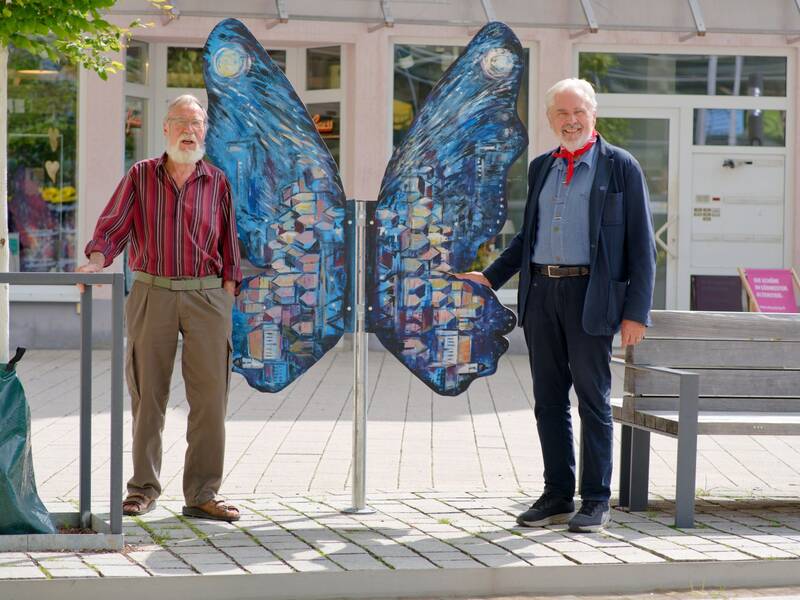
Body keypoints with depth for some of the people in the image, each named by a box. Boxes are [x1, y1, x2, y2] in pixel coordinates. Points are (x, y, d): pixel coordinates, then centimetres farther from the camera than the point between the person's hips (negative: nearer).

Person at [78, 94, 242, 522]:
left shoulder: (217, 183, 7)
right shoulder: (141, 176, 6)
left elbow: (229, 247, 9)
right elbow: (112, 226, -2)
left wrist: (228, 301, 1)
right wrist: (96, 262, -21)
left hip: (206, 296, 0)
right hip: (151, 294, 0)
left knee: (210, 394, -4)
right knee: (147, 394, 4)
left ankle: (202, 495, 0)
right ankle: (143, 488, 15)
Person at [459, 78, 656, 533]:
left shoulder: (620, 167, -1)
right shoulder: (541, 167, 15)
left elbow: (641, 245, -3)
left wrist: (636, 312, -10)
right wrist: (490, 277, 16)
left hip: (590, 296, -5)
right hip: (541, 293, 5)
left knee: (593, 400, -1)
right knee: (550, 400, 8)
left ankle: (596, 501, 6)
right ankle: (557, 497, 16)